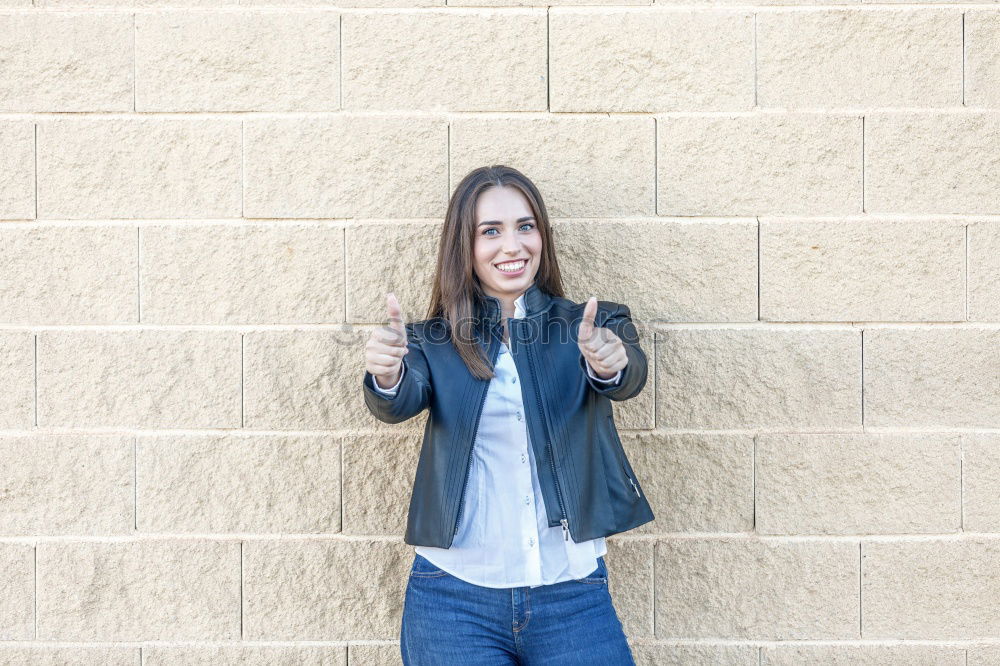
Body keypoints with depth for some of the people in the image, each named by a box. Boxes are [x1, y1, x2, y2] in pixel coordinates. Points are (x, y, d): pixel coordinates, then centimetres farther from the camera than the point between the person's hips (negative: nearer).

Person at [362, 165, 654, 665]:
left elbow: (629, 377, -17)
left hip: (574, 594, 0)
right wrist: (387, 376, -37)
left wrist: (611, 365, -40)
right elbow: (400, 403, -15)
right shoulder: (435, 342, 2)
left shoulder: (592, 326, 2)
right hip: (454, 594, 0)